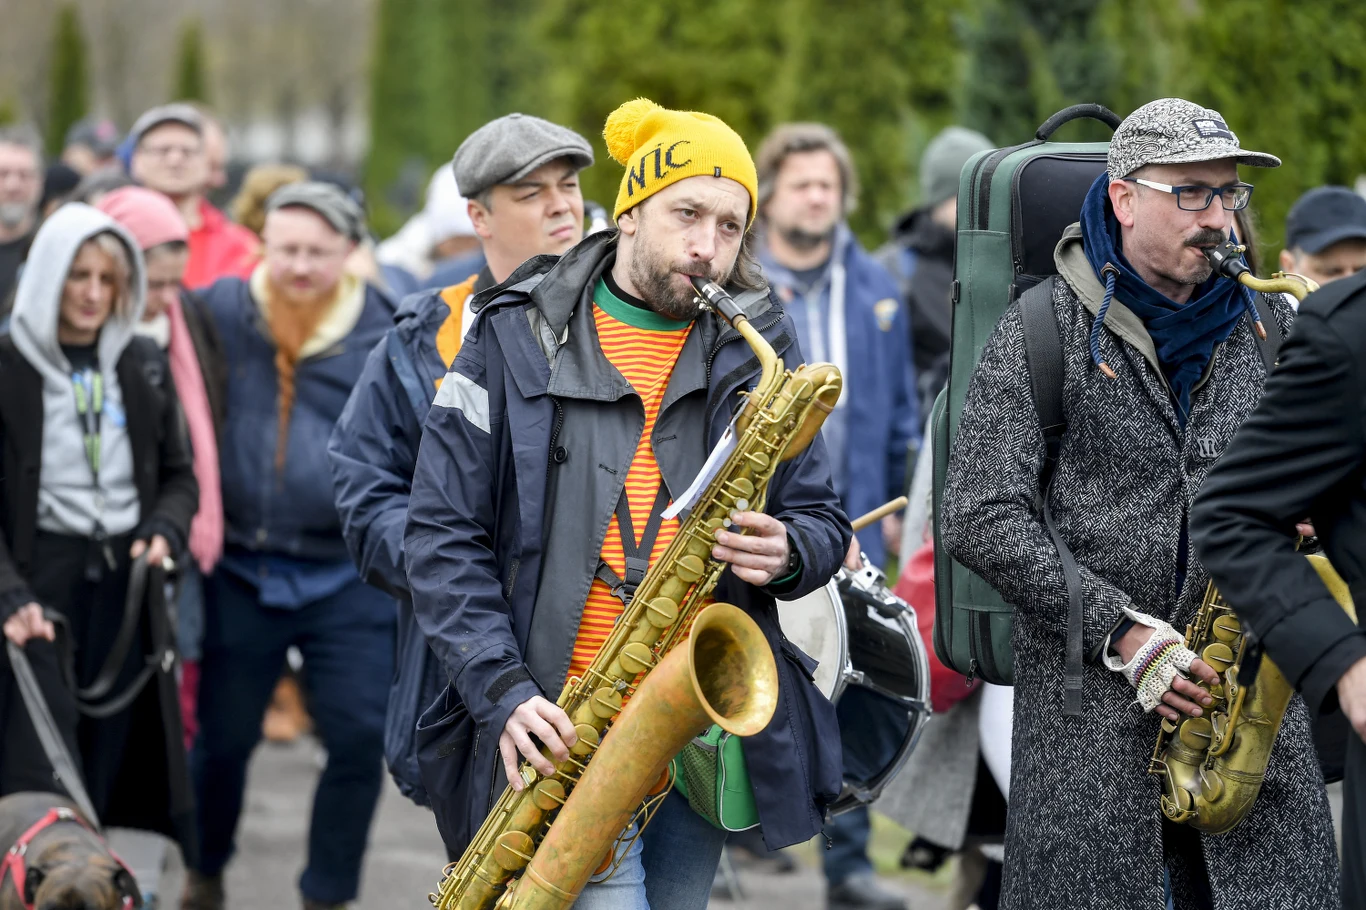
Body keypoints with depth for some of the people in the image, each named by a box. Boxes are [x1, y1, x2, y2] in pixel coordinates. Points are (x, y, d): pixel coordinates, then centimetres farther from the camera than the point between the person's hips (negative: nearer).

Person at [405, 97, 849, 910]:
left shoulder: (757, 352, 9)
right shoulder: (516, 339, 0)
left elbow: (823, 521, 14)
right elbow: (444, 534, -2)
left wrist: (786, 554, -11)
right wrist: (504, 690, -14)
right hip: (563, 726, -4)